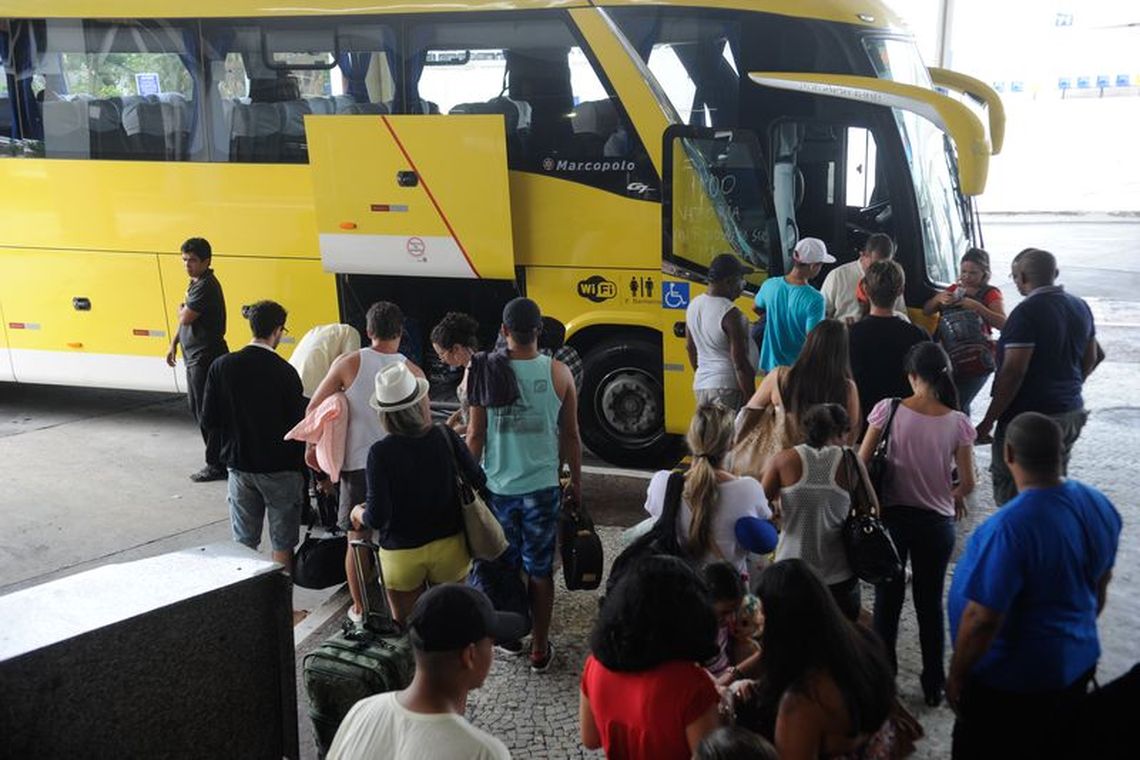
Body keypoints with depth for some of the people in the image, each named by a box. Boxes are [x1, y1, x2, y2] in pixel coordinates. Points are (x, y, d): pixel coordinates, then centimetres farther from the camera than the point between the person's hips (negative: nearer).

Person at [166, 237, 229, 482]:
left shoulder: (206, 286, -19)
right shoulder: (195, 283, 13)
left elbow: (186, 318, -22)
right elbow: (184, 320, 20)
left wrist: (181, 308, -1)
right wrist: (174, 344, 18)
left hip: (206, 358, -10)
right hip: (194, 356, 10)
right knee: (196, 407, 17)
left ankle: (216, 465, 5)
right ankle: (219, 456, 26)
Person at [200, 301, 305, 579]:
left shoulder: (222, 366, -6)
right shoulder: (285, 372, -16)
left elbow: (209, 418, -1)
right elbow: (297, 425, -11)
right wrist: (301, 465, 5)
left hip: (239, 465, 3)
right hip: (281, 469, -3)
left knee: (244, 543, 14)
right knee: (282, 544, 8)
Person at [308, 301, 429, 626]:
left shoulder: (348, 363, -6)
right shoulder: (412, 371, -4)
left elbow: (314, 408, -2)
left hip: (358, 463, 0)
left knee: (358, 538, 13)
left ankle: (359, 608, 24)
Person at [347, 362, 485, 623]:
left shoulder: (380, 453, -18)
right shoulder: (445, 436, -12)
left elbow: (377, 517, -18)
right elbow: (478, 482, -3)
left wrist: (358, 513, 3)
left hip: (402, 555, -2)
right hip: (449, 545, 2)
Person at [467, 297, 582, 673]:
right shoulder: (558, 373, -7)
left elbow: (475, 435, -4)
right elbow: (570, 434, 0)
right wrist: (576, 479, 14)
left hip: (497, 485, 0)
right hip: (541, 486, 0)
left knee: (504, 566, 17)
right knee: (539, 570, 10)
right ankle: (540, 649, 19)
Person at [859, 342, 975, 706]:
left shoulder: (888, 409, -12)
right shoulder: (958, 422, -10)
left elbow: (862, 462, -9)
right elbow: (967, 483, -6)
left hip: (892, 515, 0)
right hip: (936, 522, 0)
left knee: (887, 598, 16)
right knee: (930, 602, 15)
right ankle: (934, 684, 27)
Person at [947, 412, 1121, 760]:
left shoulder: (1010, 528, -34)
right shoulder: (1100, 505, -9)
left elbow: (983, 619, -28)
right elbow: (1101, 584, 7)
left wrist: (956, 676, -12)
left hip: (1012, 679, -7)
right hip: (1078, 663, 7)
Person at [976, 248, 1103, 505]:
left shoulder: (1026, 313, -18)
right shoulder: (1080, 307, 8)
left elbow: (1012, 372, -22)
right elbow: (1091, 358, 17)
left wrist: (987, 422, -17)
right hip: (1072, 413, 8)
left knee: (1008, 487, 1)